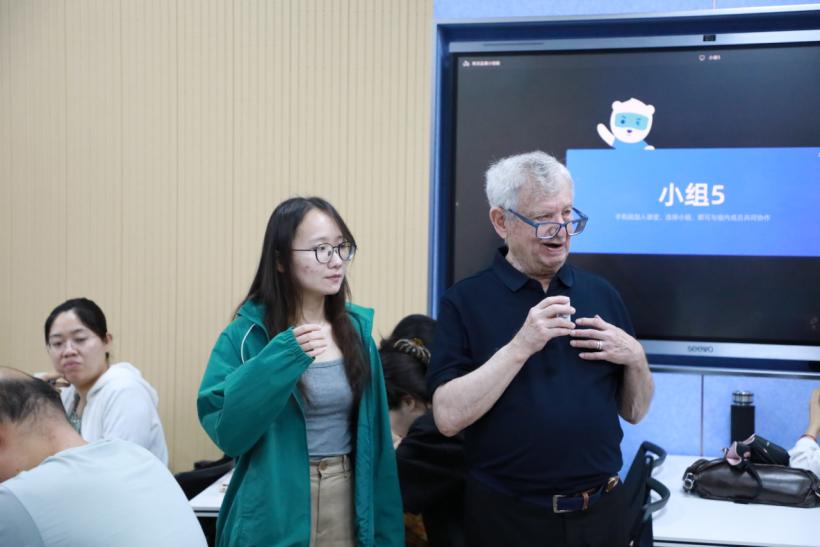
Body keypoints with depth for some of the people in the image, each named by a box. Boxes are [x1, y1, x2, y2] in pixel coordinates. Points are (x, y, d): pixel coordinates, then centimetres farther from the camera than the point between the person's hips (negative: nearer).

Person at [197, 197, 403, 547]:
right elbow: (224, 427, -21)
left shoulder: (356, 329, 0)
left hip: (351, 508, 3)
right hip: (277, 516, -3)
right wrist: (282, 358, -30)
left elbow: (375, 437, 1)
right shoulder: (247, 335, -11)